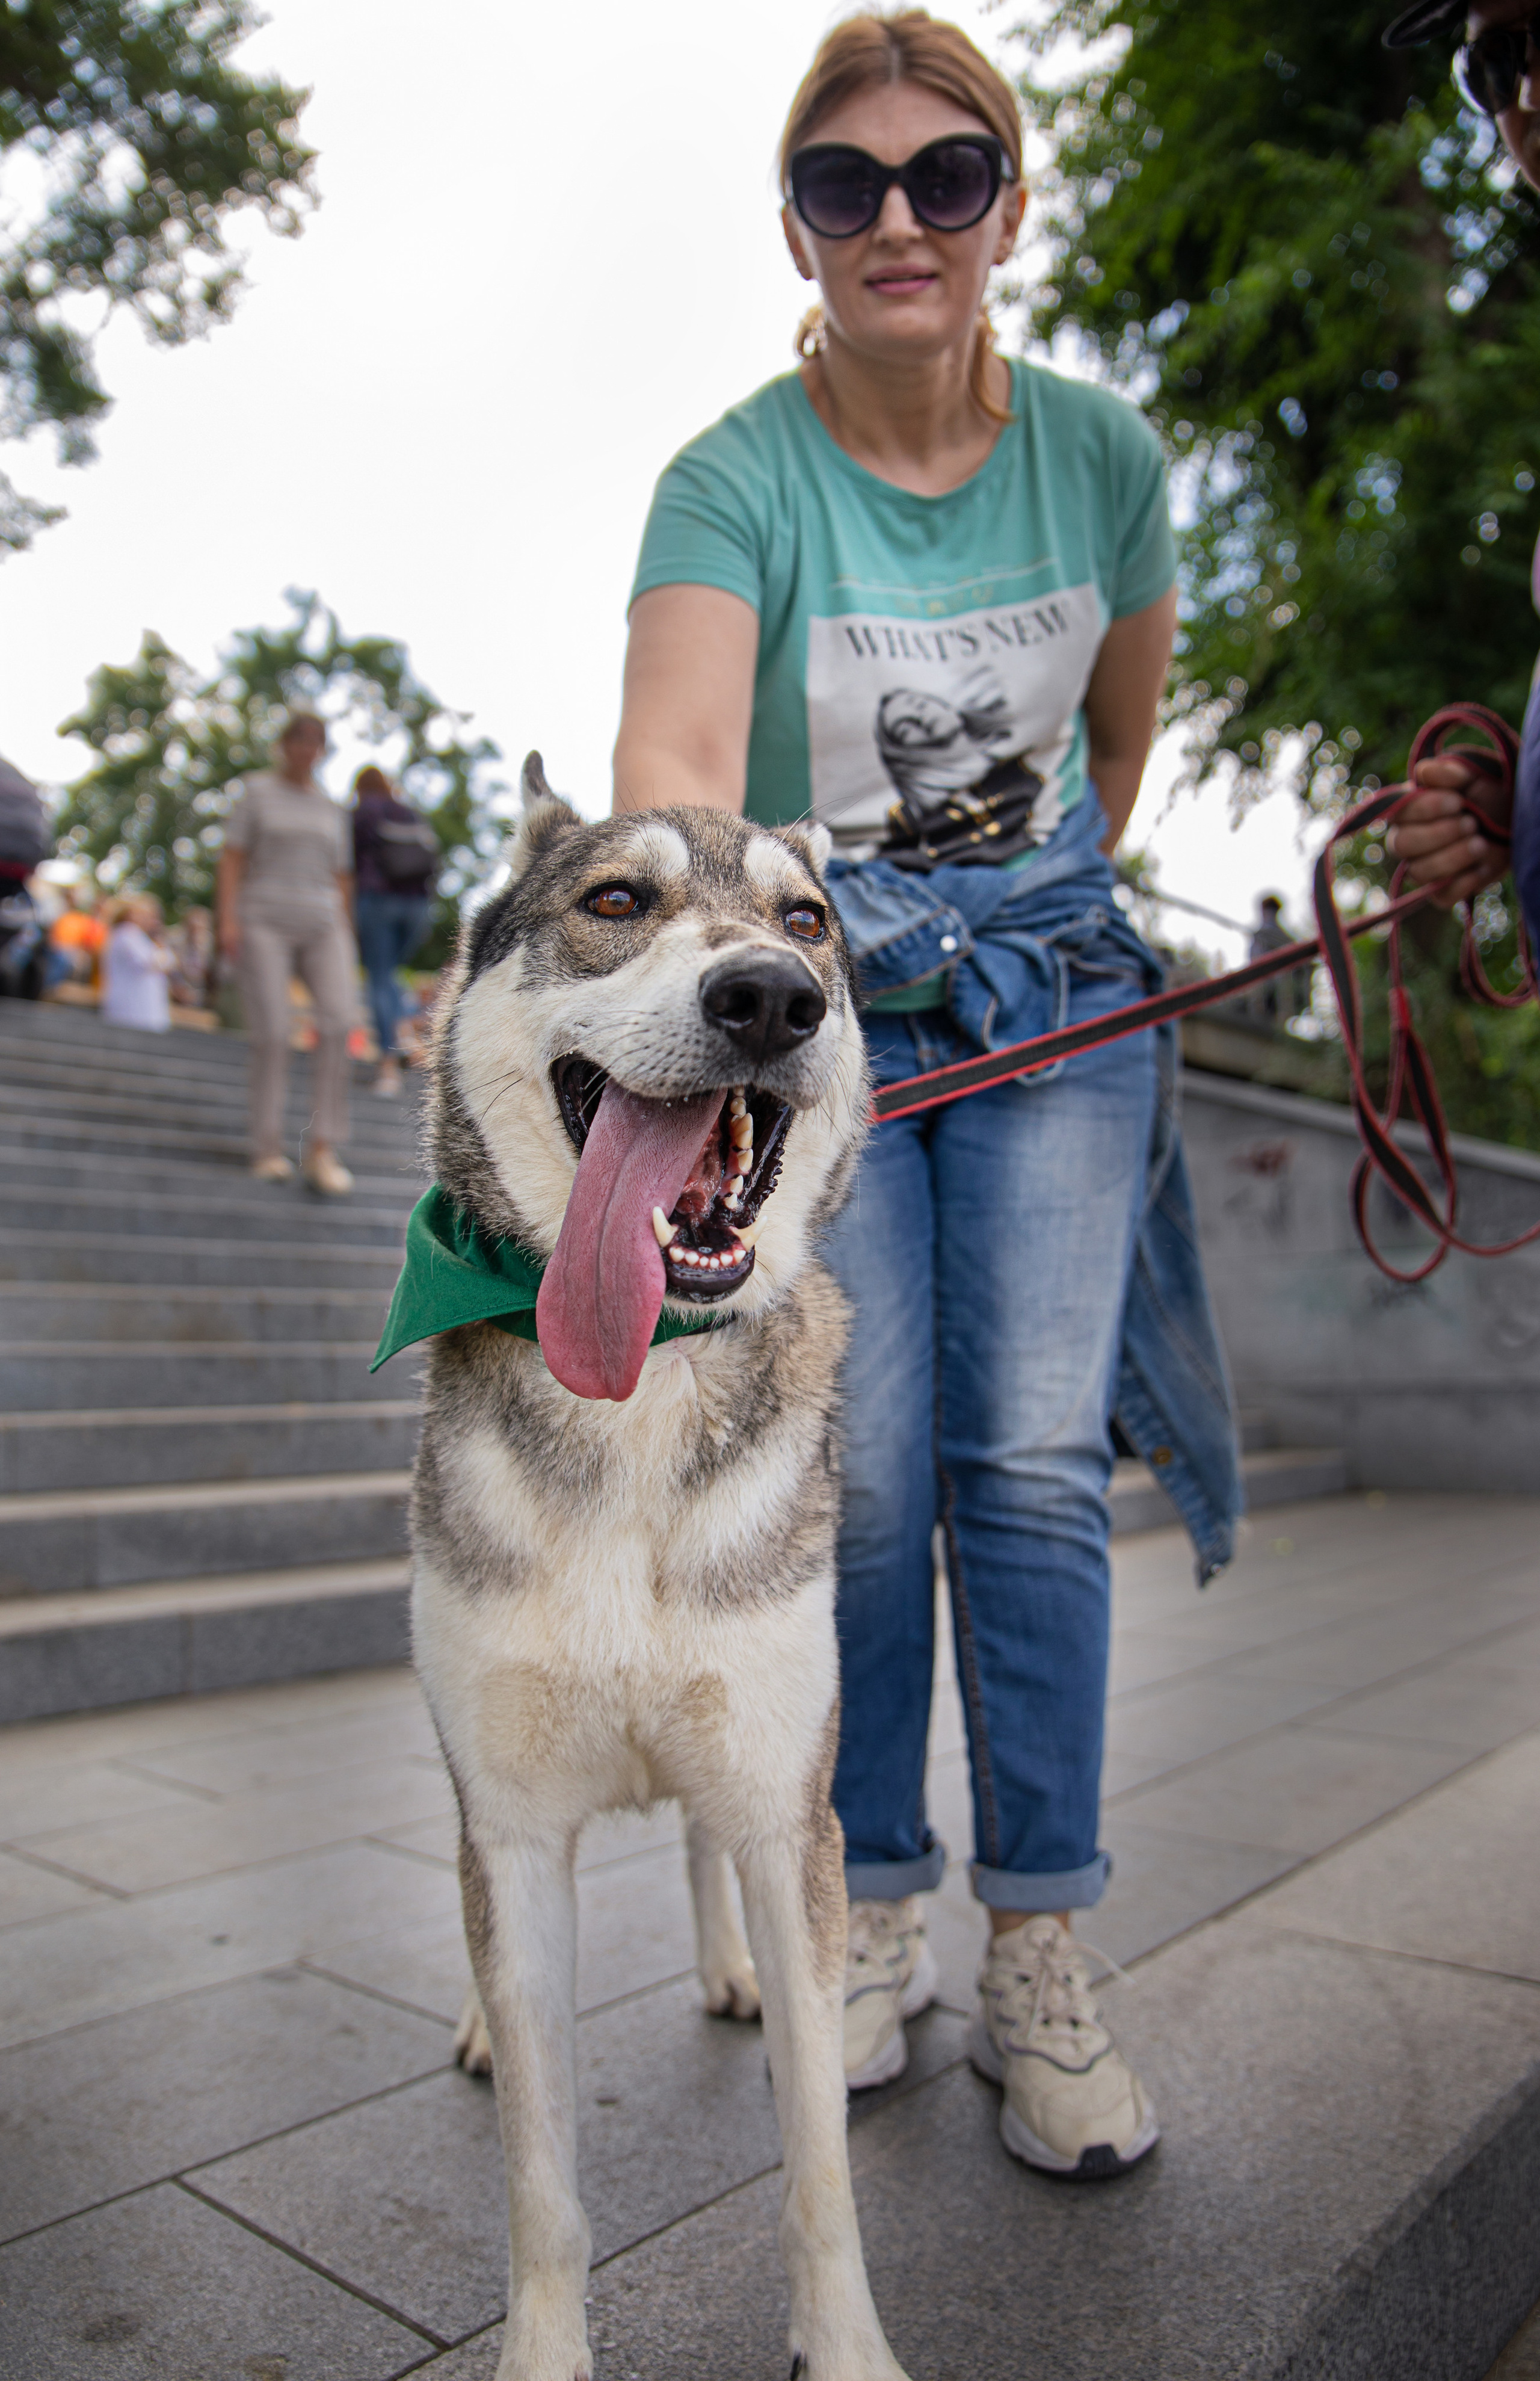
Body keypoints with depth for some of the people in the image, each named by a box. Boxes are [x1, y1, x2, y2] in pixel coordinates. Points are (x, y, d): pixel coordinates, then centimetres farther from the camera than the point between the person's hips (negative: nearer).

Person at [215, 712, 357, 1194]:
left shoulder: (330, 808, 19)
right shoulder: (257, 792, 9)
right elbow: (232, 859, 2)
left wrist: (347, 945, 12)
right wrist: (228, 919, -11)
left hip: (321, 924, 3)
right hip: (265, 922, -3)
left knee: (340, 1019, -20)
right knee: (272, 1033, -12)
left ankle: (323, 1150, -19)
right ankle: (268, 1149, 0)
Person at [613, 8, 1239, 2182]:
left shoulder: (1100, 449, 0)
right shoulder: (736, 480, -12)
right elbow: (678, 763, -31)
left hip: (1048, 982, 2)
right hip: (821, 989, -2)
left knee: (1033, 1460, -6)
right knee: (865, 1474, -5)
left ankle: (1039, 1964, 7)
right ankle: (876, 1911, 16)